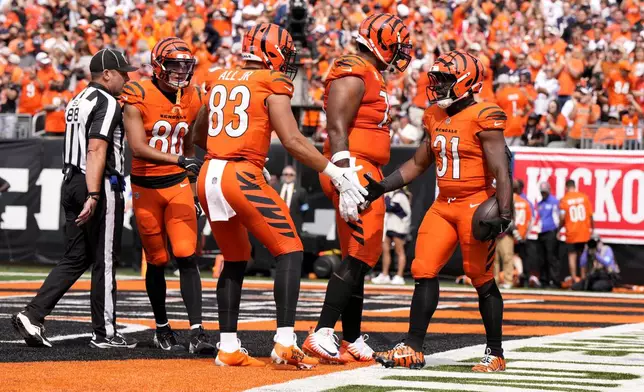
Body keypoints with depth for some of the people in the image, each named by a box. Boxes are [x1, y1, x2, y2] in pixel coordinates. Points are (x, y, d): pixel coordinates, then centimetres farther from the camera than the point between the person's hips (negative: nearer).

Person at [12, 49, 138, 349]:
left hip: (71, 183, 9)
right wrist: (93, 196, -26)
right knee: (104, 261, 0)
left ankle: (32, 315, -1)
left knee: (75, 258, 10)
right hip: (101, 187, -9)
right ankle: (104, 333, 6)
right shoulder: (107, 103, -11)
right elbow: (96, 150, -21)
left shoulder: (77, 102, 18)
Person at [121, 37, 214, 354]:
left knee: (187, 258, -10)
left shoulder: (191, 98, 5)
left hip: (178, 185, 3)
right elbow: (137, 148, -23)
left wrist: (193, 194, 18)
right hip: (146, 188, -3)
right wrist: (179, 159, -33)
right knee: (157, 262, 6)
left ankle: (197, 332, -15)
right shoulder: (138, 96, -12)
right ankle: (162, 329, 23)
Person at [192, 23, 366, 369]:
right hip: (242, 177, -7)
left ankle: (228, 347, 18)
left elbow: (200, 136, 29)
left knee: (235, 260, 21)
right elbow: (292, 141, -12)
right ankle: (285, 341, -11)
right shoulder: (272, 85, -2)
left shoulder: (220, 80, 17)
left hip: (208, 177, 7)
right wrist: (336, 173, -10)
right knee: (290, 252, 1)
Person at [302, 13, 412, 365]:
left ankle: (353, 342, 18)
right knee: (359, 257, -14)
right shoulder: (353, 74, -12)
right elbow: (336, 129, -20)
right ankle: (322, 334, -18)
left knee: (359, 259, 13)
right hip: (354, 170, -11)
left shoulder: (371, 77, 20)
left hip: (366, 175, 11)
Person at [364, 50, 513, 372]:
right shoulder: (435, 118, 10)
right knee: (424, 271, 1)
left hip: (476, 205, -8)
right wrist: (381, 187, 13)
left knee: (482, 279, -2)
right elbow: (418, 164, 21)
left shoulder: (483, 118, -13)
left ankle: (495, 353, 9)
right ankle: (413, 349, 4)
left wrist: (504, 215, -26)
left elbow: (501, 172, -17)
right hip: (444, 205, 8)